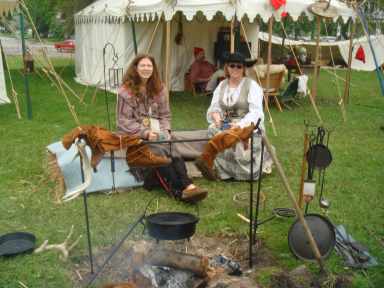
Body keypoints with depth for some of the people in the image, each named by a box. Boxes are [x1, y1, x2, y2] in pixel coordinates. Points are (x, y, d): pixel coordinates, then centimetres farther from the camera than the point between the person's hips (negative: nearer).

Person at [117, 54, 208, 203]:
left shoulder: (159, 88, 14)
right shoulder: (126, 91, 0)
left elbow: (165, 115, 16)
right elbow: (124, 121, -5)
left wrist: (165, 130, -5)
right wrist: (145, 132, -17)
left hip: (157, 132, 4)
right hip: (136, 135, -3)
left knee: (172, 150, -30)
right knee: (160, 152, -33)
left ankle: (187, 186, -49)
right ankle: (181, 190, -45)